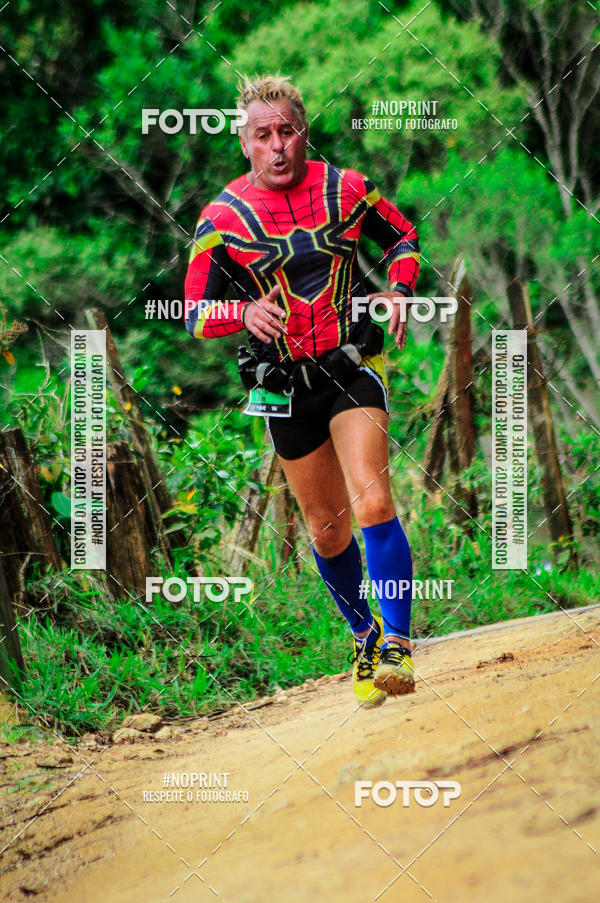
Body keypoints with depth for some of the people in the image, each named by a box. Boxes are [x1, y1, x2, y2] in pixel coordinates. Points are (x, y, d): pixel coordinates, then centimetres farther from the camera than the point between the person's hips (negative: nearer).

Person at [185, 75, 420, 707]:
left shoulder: (347, 190, -3)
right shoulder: (222, 217, -6)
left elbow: (402, 237, 15)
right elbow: (195, 313, -3)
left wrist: (399, 289, -5)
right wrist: (246, 312, -24)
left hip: (353, 368, -1)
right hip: (284, 384, 1)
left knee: (373, 502, -21)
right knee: (327, 529, 9)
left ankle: (397, 644, -15)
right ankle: (364, 635, 32)